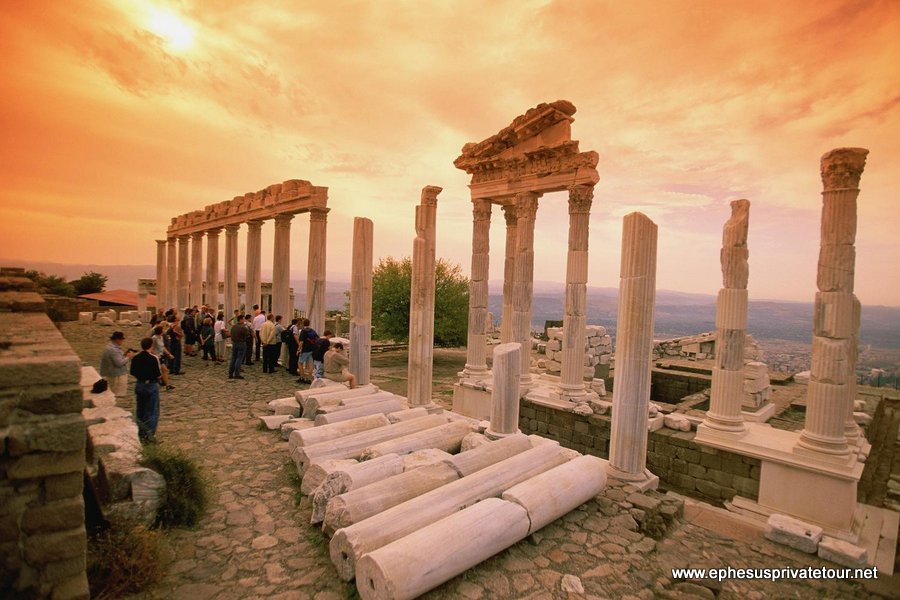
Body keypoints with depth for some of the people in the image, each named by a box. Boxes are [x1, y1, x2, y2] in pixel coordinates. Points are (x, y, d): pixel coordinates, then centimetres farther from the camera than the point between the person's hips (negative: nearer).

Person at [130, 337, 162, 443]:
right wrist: (161, 369, 3)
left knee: (140, 411, 18)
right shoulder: (154, 358, -19)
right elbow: (158, 375, -17)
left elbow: (132, 373, 6)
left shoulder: (135, 358, -2)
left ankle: (141, 434, 27)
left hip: (139, 385, 6)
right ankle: (150, 436, 6)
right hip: (151, 386, -6)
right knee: (152, 411, 5)